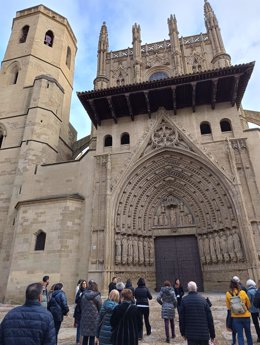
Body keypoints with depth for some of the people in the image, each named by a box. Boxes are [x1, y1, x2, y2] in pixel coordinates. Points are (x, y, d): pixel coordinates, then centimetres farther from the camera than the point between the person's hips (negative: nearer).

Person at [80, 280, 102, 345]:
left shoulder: (83, 295, 1)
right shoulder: (97, 296, -12)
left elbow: (81, 306, 9)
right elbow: (100, 308, -6)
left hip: (84, 318, 4)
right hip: (94, 318, -4)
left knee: (85, 337, 15)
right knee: (92, 337, 7)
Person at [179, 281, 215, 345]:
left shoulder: (184, 300, -6)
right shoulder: (203, 299, -3)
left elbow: (181, 318, -2)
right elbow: (210, 318, -1)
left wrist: (183, 332, 10)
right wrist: (212, 334, 9)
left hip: (191, 335, -1)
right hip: (204, 334, 2)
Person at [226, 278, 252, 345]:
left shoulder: (228, 294, -7)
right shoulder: (243, 292, -11)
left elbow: (228, 307, 1)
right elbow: (249, 305, 3)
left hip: (235, 317, 0)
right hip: (246, 316, 0)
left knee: (240, 335, 8)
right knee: (248, 333, 22)